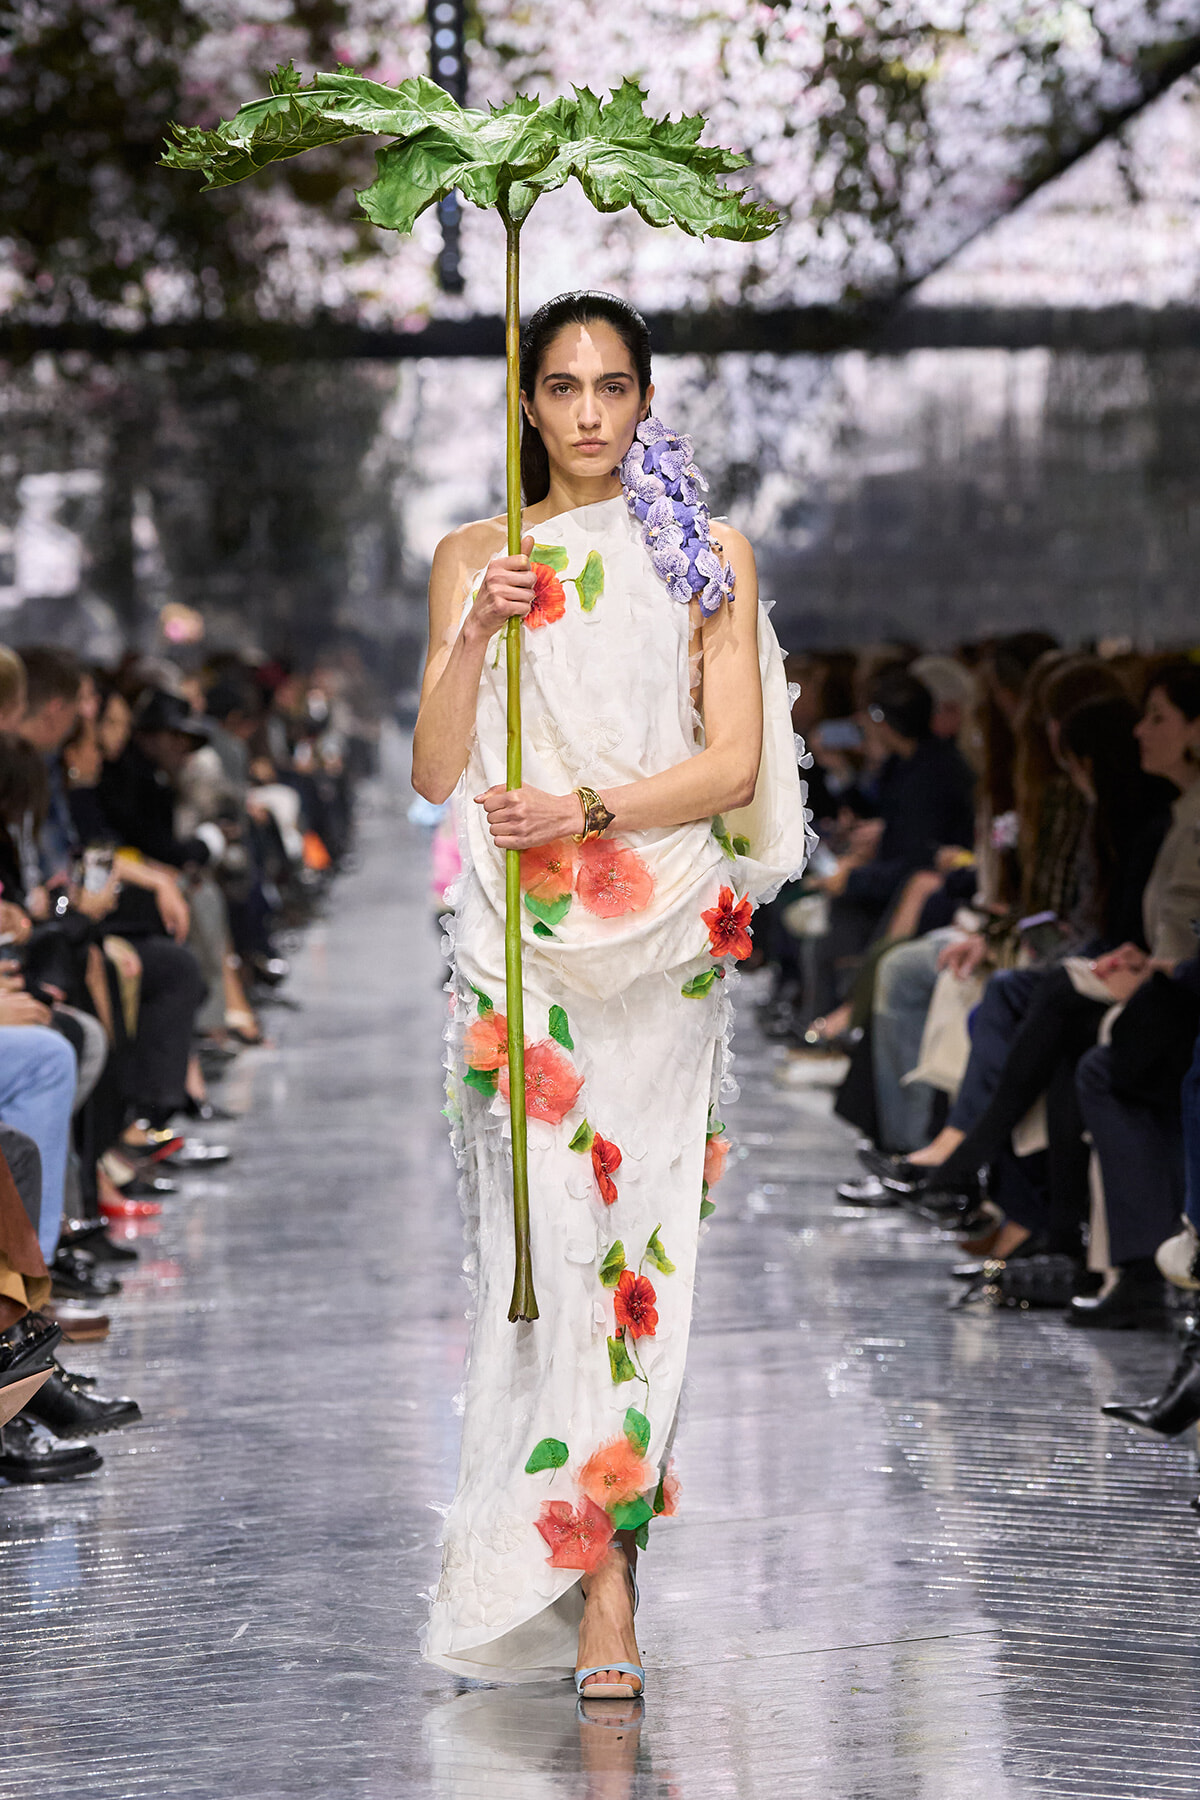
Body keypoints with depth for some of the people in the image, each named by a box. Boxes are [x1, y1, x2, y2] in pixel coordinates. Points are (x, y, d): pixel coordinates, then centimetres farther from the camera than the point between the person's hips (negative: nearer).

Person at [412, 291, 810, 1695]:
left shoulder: (706, 556, 9)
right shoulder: (474, 557, 13)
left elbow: (734, 761, 1)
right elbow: (436, 772, 7)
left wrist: (587, 813, -12)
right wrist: (475, 636, -8)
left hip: (663, 931, 0)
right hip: (522, 939, 0)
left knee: (635, 1230, -5)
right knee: (551, 1227, -10)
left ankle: (587, 1554, 1)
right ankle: (605, 1578, -9)